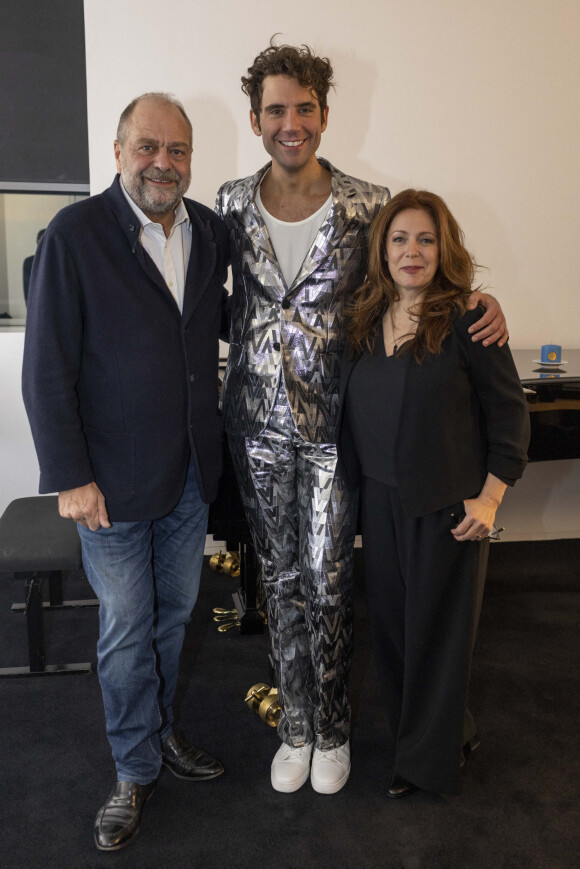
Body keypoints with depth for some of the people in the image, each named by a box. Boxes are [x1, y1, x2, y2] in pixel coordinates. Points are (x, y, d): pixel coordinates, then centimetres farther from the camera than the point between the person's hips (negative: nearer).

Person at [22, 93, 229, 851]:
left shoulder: (211, 232, 3)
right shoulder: (75, 234, -12)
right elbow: (47, 370, -13)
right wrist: (71, 478, -14)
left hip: (192, 473, 5)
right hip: (115, 479, -5)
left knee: (174, 614, 20)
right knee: (126, 631, 9)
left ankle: (157, 728, 44)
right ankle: (136, 769, 31)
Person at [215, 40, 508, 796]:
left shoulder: (368, 207, -6)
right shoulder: (233, 203, 1)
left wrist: (481, 302, -14)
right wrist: (232, 392, 7)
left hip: (334, 424, -2)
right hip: (258, 422, 2)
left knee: (328, 584, 5)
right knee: (280, 580, 12)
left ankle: (333, 729, 30)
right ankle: (296, 726, 33)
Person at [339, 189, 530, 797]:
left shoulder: (466, 321, -11)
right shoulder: (365, 320, 5)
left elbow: (509, 412, -8)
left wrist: (490, 496, -12)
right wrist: (358, 483, 9)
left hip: (448, 505, -5)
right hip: (380, 498, 6)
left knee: (436, 627, 8)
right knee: (388, 622, 14)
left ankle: (428, 758, 30)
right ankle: (451, 733, 38)